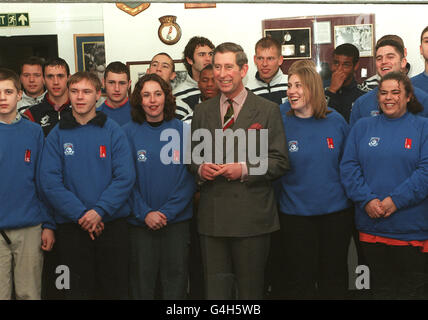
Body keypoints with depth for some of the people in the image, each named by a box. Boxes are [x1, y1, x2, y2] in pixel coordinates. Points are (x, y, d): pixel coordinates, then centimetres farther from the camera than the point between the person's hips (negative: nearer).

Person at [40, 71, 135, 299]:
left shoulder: (113, 131, 2)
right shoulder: (57, 135, 4)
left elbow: (125, 177, -7)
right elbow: (50, 182, -5)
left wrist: (100, 211, -17)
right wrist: (80, 214, -15)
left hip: (112, 223, 0)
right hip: (71, 226, 1)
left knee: (115, 289, 9)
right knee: (76, 290, 10)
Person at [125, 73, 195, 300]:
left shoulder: (182, 130, 1)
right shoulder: (129, 133, 0)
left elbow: (189, 177, -3)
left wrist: (168, 211, -12)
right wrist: (144, 213, -14)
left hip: (177, 220, 0)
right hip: (140, 222, 0)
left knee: (175, 281, 9)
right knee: (141, 283, 9)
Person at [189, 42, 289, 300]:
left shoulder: (268, 110, 1)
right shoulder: (202, 111, 12)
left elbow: (280, 162, -2)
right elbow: (193, 155, 18)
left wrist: (245, 169, -16)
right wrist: (200, 168, -4)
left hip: (252, 216, -3)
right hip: (212, 216, 3)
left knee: (251, 288, 8)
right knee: (215, 287, 9)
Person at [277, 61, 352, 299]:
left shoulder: (335, 120, 0)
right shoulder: (280, 122, -6)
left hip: (336, 210, 2)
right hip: (295, 214, -1)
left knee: (334, 277, 14)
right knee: (299, 279, 7)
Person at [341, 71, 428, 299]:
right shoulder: (363, 127, 9)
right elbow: (348, 167, 1)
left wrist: (395, 200, -18)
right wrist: (366, 200, -13)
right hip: (370, 225, 2)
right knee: (380, 286, 14)